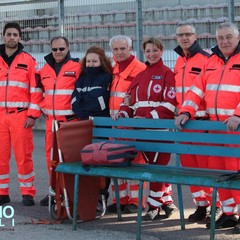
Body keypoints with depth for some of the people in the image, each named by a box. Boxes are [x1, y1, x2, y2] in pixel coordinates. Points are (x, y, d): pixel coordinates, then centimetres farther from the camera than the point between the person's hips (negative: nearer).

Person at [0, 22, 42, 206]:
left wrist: (33, 115, -8)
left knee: (24, 156, -3)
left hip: (20, 115, -3)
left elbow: (36, 89, 1)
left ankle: (28, 193, 5)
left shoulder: (28, 61, 4)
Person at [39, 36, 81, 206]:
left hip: (70, 120, -5)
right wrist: (45, 109, 13)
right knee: (51, 154, 7)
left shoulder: (77, 67, -3)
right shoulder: (45, 70, 14)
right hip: (51, 120, 6)